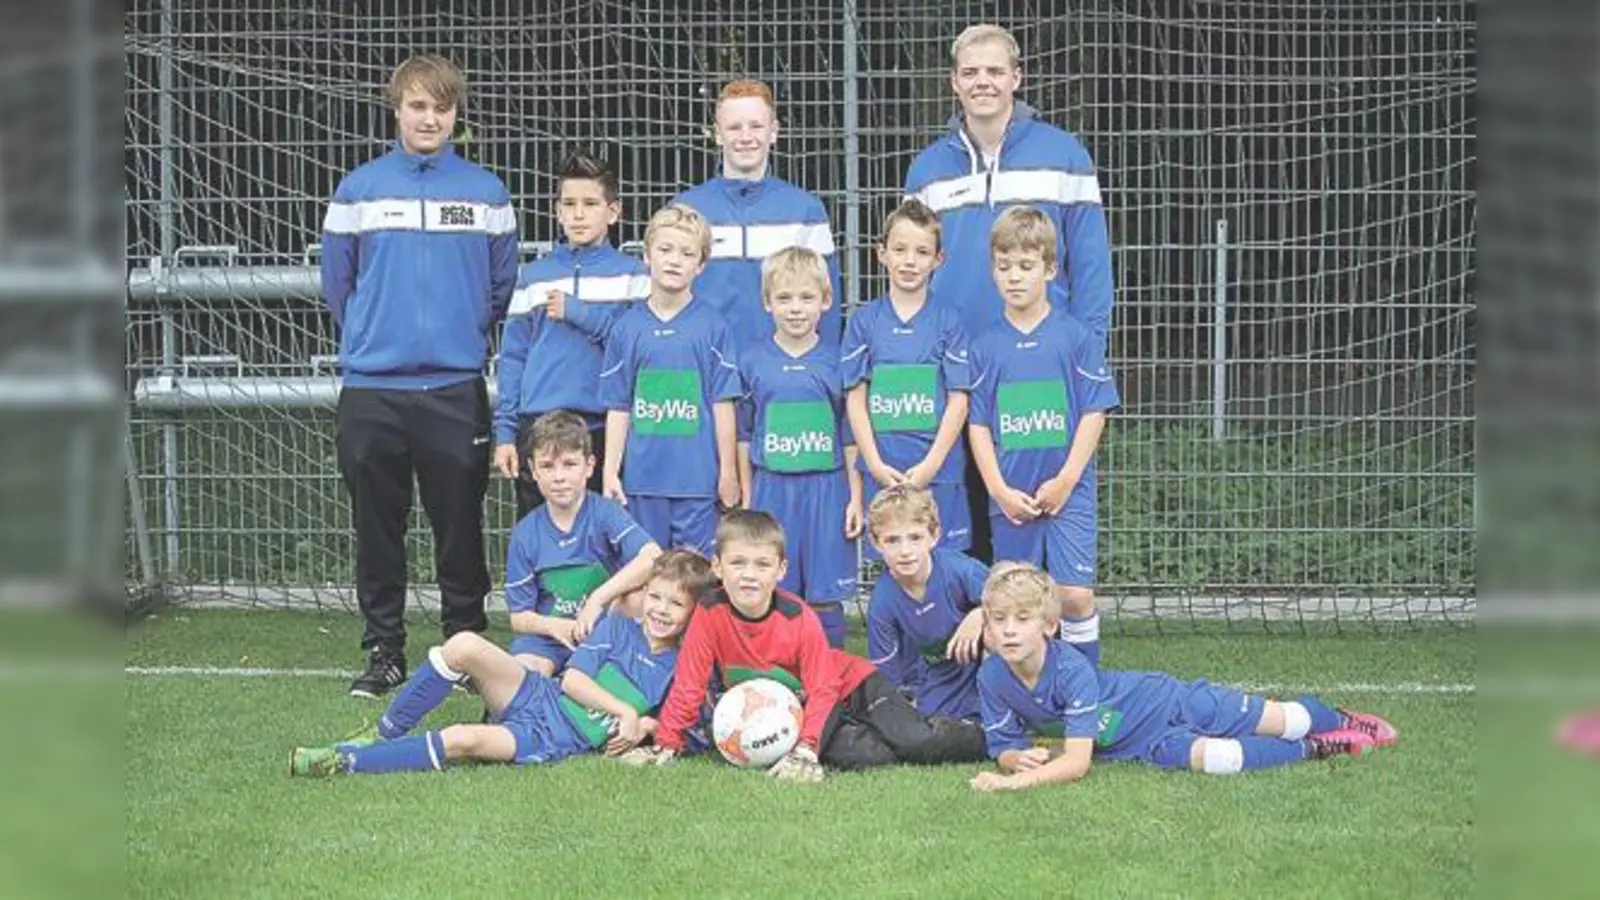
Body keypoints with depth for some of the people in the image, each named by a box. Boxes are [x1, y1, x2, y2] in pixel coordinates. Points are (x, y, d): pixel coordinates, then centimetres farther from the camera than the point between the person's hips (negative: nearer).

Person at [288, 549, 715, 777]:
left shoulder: (684, 668, 5)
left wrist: (643, 727, -13)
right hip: (537, 697, 3)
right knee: (464, 646, -26)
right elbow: (573, 679, 0)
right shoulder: (618, 628, 9)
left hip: (552, 743, -3)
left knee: (464, 741, -31)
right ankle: (385, 732, -7)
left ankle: (343, 761, -21)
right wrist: (625, 712, -11)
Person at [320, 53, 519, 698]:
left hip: (457, 389, 0)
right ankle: (384, 652, 14)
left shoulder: (485, 192, 5)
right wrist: (373, 338, 12)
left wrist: (463, 337, 11)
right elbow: (337, 284, 11)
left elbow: (503, 286, 11)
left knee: (460, 527, 4)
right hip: (371, 389, 0)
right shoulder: (358, 191, 4)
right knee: (377, 529, 6)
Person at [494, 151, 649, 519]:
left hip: (603, 429, -2)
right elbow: (512, 358, 12)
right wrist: (504, 432, 5)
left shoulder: (631, 274, 7)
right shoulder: (533, 276, 13)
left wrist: (577, 311, -9)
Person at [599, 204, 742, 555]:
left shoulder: (712, 326, -1)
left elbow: (723, 404, 0)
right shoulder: (627, 327, 4)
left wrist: (728, 472, -1)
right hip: (642, 477, 2)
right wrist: (610, 472, 3)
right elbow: (618, 407, 6)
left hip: (697, 478, -2)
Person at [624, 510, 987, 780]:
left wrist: (806, 750, -34)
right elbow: (688, 684, -11)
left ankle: (978, 736, 10)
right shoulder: (710, 614, -18)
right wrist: (665, 745, -15)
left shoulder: (799, 619, -23)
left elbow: (822, 690, -22)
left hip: (849, 685, -2)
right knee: (854, 756, -29)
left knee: (919, 743, -19)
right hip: (789, 712, 2)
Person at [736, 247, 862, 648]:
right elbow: (743, 435, 8)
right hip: (771, 490, 1)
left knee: (825, 599, 3)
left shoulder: (837, 363, 2)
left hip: (826, 489, 0)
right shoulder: (752, 362, 3)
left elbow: (850, 437, 5)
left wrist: (855, 497, 1)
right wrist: (747, 499, 7)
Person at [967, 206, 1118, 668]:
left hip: (1067, 490, -2)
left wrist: (1065, 480, -9)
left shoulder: (1076, 338, -1)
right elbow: (977, 425, 4)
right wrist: (999, 490, -6)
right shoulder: (985, 346, 4)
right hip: (1010, 495, 2)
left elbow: (1094, 413, -2)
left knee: (1074, 594, -8)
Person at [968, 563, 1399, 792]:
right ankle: (1310, 750, 7)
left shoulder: (1071, 669, -34)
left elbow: (1077, 761, -37)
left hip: (1164, 700, -4)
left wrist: (1021, 780, -49)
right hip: (1141, 744, 4)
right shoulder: (992, 678, -18)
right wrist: (1019, 759, -30)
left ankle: (1341, 721, 35)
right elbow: (1003, 748, -6)